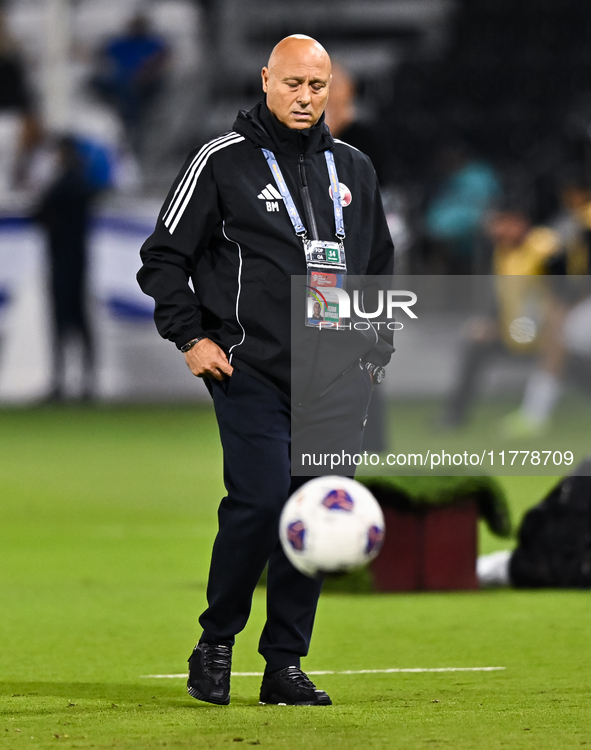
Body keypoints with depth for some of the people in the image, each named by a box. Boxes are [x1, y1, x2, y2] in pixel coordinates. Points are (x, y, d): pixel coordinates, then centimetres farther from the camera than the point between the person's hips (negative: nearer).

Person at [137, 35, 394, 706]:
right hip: (251, 372, -4)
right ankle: (215, 644, 3)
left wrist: (375, 350, 18)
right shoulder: (222, 161, 0)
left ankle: (285, 663, 7)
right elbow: (164, 256, 3)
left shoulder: (354, 169, 15)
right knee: (260, 500, -16)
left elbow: (379, 267, 26)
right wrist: (191, 336, -5)